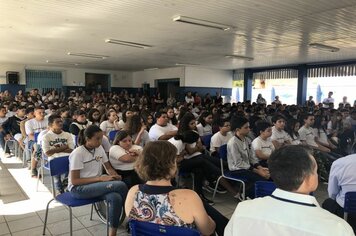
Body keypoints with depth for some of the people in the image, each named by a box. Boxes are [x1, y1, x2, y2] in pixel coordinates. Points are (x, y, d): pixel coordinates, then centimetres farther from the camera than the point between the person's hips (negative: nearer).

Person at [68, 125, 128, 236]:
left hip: (96, 184, 6)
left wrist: (115, 175, -13)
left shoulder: (99, 148, 1)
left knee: (116, 198, -29)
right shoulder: (77, 154, -17)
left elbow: (108, 167, 11)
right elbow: (74, 181, -18)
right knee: (121, 185, -27)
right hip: (78, 188, -6)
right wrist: (100, 178, -24)